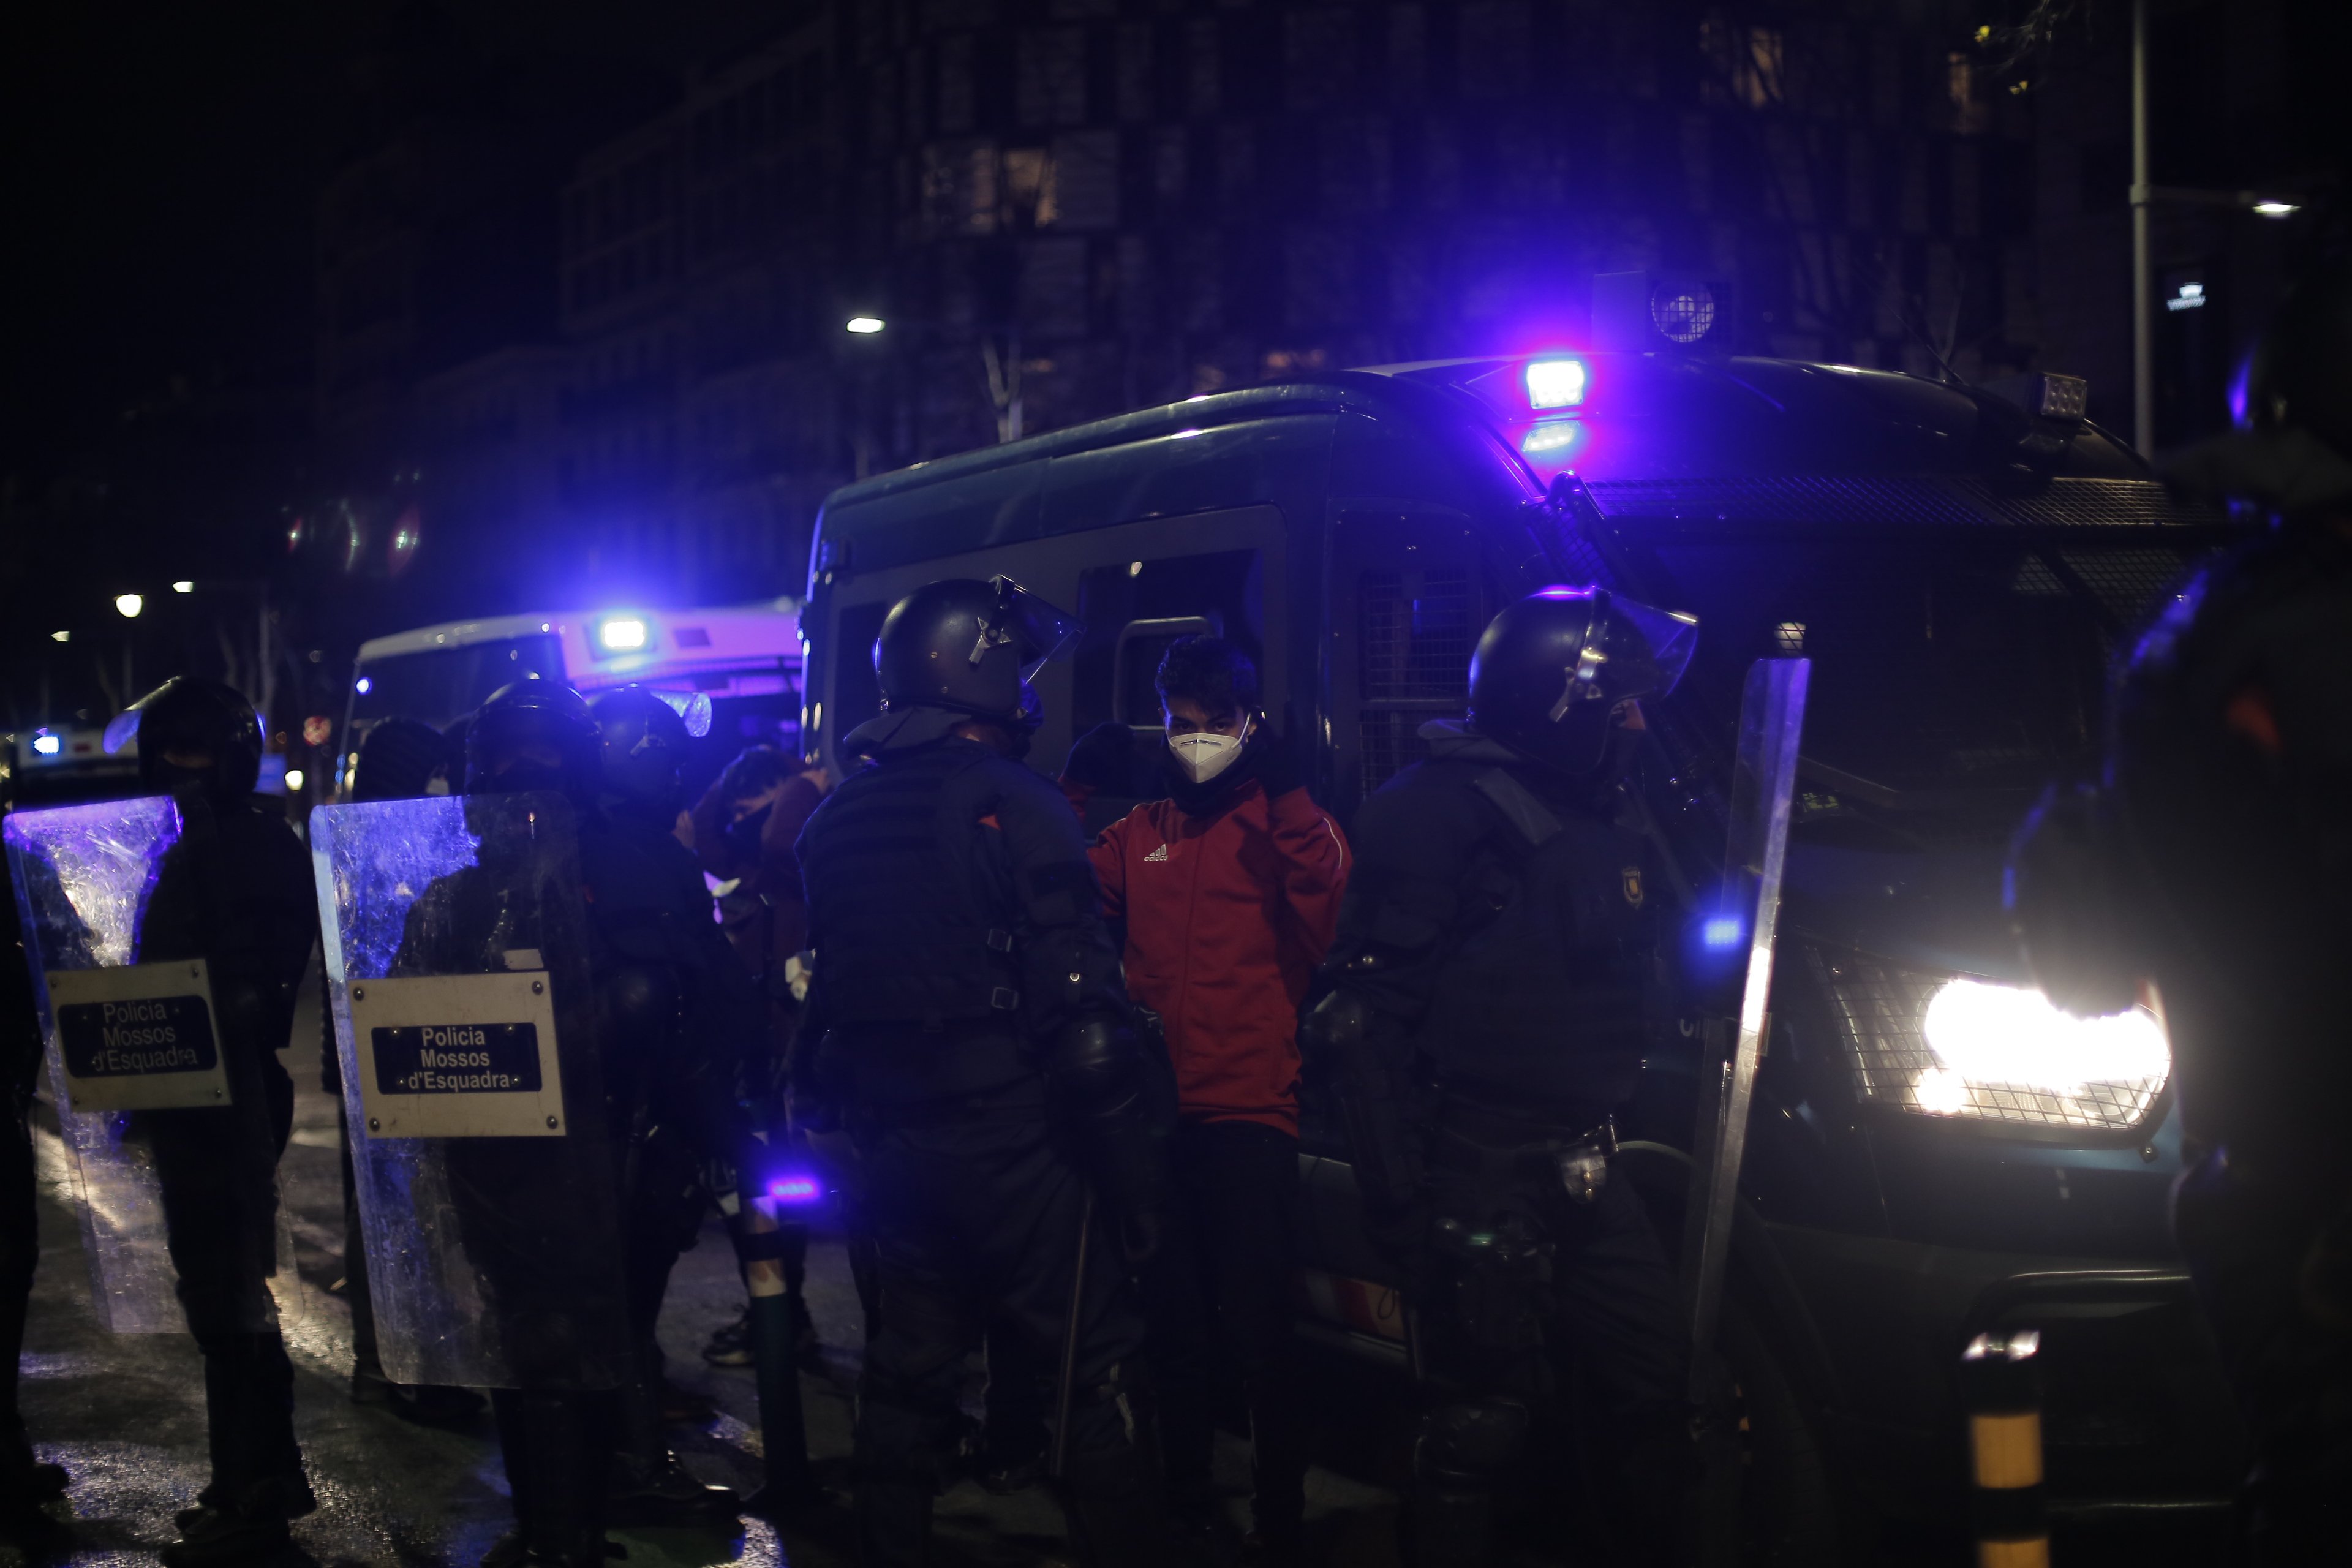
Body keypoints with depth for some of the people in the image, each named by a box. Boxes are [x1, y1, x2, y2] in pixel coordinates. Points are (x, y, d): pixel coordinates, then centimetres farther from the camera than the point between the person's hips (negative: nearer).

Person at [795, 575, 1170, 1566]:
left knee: (908, 1375, 17)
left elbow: (818, 1000, 13)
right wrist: (1132, 1175, -14)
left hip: (894, 1151, 7)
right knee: (1094, 1373, 1)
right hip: (1011, 1148, -7)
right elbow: (1082, 1012, -18)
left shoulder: (833, 823, 10)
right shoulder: (1012, 804, -13)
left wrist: (832, 1119, 19)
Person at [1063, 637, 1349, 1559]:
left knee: (1255, 1339, -6)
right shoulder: (1140, 830, 13)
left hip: (1248, 1112, -5)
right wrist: (1071, 795, -3)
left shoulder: (1284, 821, 0)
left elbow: (1331, 922, -16)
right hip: (1157, 1110, 5)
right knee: (1174, 1327, 16)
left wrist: (1290, 802, -23)